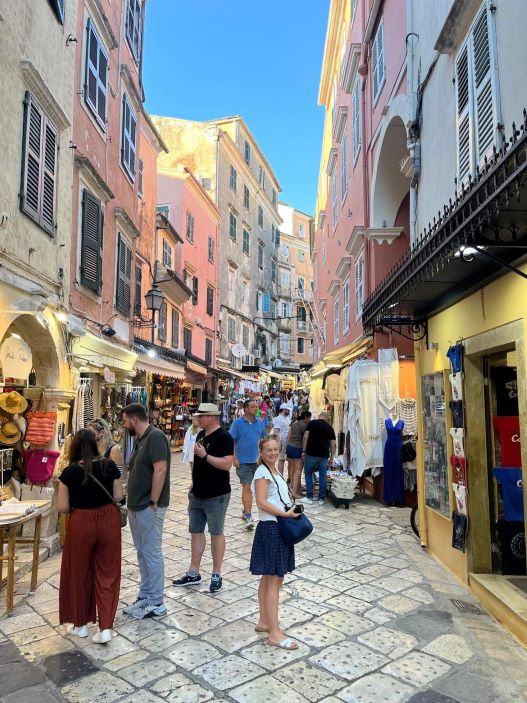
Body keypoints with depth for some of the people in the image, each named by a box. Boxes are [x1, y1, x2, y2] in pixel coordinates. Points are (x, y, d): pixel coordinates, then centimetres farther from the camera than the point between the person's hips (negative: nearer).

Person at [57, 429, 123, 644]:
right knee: (106, 573, 11)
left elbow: (62, 507, -9)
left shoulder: (70, 471, -12)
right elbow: (119, 496, -3)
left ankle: (81, 624, 33)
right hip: (108, 521, 2)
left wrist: (77, 507, 11)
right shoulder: (109, 465, -8)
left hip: (81, 524, -1)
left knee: (79, 573, 17)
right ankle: (105, 627, 10)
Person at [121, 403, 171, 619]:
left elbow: (160, 470, -23)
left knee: (152, 553, 1)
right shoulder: (139, 439, 13)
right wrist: (132, 503, 13)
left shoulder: (155, 436, -17)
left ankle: (156, 603, 12)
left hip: (149, 507, -9)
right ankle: (145, 595, 29)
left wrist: (153, 502, -20)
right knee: (142, 552, 17)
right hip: (136, 506, 9)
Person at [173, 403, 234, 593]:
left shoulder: (224, 437, -16)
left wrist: (205, 455, -26)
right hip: (197, 494, 8)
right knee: (196, 532, 13)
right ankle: (193, 573, 24)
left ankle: (216, 575, 18)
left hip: (216, 496, -8)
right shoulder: (201, 435, 9)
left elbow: (227, 464, -25)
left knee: (216, 533, 5)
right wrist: (194, 484, 17)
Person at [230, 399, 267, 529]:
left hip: (257, 460, 4)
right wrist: (235, 458, -12)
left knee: (248, 487, 15)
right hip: (243, 461, -4)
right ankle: (248, 516, -7)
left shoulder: (260, 423, 6)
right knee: (246, 487, -8)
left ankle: (245, 511, 29)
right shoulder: (237, 423, -6)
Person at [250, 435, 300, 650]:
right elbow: (262, 502, -21)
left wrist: (291, 511, 6)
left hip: (280, 528, 9)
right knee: (274, 581, -3)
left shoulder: (274, 471, 13)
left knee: (269, 578, 17)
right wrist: (285, 514, -19)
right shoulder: (262, 473, -14)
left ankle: (264, 622, 28)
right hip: (270, 529, -9)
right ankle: (274, 632, 4)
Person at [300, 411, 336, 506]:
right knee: (323, 476, 11)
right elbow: (333, 444, 7)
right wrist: (331, 457, 15)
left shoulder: (312, 423, 2)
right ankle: (321, 499, 14)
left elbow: (305, 437, -6)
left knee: (308, 474, 10)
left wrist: (304, 450, 0)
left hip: (311, 453, -2)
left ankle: (309, 497, 9)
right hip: (324, 455, 2)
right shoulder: (330, 428, 9)